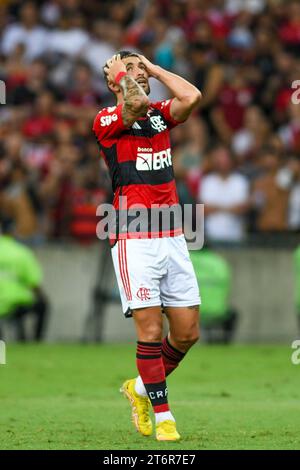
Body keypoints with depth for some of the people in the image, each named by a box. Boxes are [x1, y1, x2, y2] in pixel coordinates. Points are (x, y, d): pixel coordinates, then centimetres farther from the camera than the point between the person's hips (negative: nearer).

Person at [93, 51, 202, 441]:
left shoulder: (160, 114, 15)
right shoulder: (106, 120, -1)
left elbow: (192, 97, -5)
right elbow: (136, 104, -23)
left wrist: (155, 69, 6)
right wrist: (120, 74, -5)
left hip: (172, 238, 5)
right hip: (134, 240, -5)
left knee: (188, 331, 5)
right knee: (151, 330, -10)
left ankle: (142, 388, 27)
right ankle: (162, 415, 0)